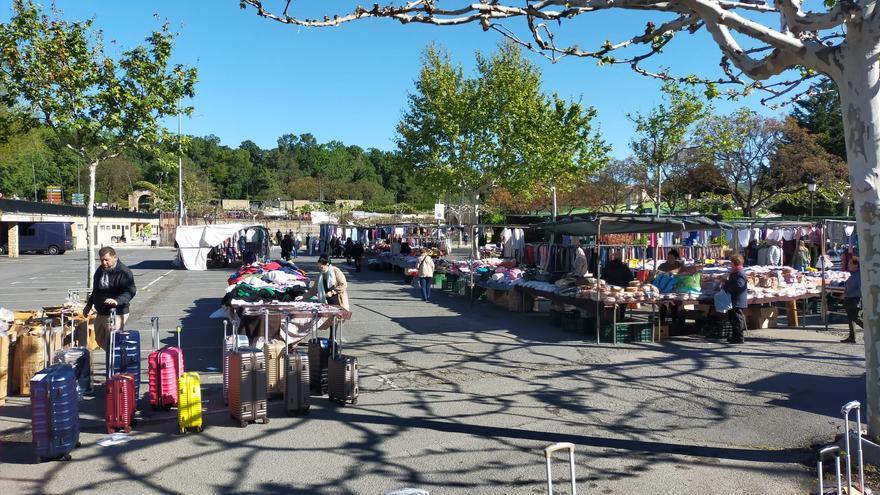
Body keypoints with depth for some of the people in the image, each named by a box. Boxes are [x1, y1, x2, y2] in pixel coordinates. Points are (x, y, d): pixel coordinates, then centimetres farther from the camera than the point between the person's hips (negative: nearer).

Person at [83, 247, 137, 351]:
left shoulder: (123, 272, -15)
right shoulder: (100, 270, 11)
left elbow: (131, 291, -26)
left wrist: (117, 301, -41)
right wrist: (89, 305, 29)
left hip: (116, 314, -9)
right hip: (101, 314, 9)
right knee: (100, 339, 18)